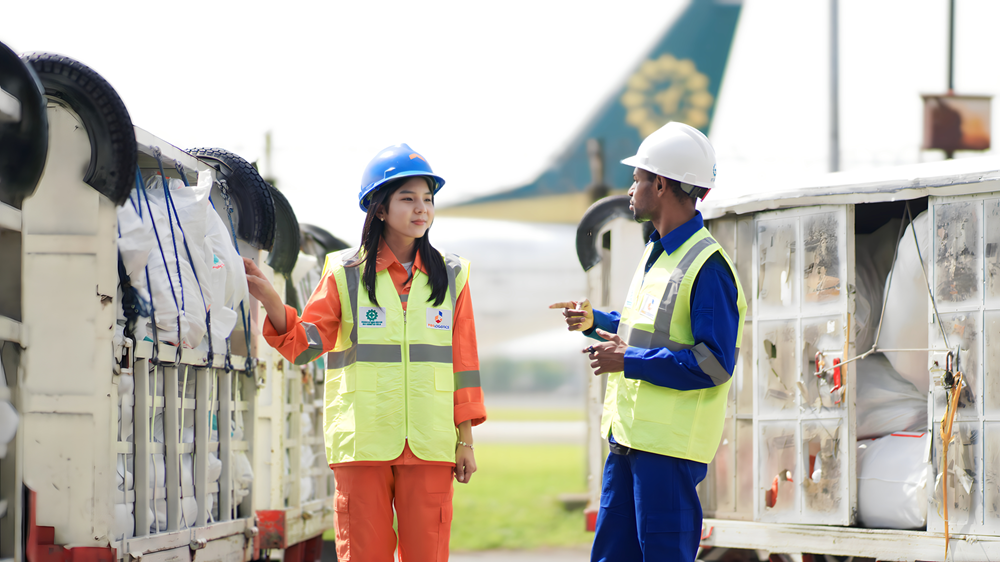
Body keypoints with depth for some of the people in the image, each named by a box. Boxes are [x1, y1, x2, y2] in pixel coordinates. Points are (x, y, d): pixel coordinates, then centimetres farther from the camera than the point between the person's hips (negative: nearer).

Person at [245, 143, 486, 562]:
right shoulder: (345, 273, 5)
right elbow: (304, 342, 0)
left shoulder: (451, 277, 10)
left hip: (429, 446, 1)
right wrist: (269, 299, -18)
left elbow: (463, 361, 10)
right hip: (363, 444, -1)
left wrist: (465, 440, 7)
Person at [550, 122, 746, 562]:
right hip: (629, 435, 10)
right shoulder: (655, 253, 16)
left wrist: (629, 361, -19)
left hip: (670, 444, -10)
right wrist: (595, 322, 14)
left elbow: (714, 363, -20)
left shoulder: (707, 266, -16)